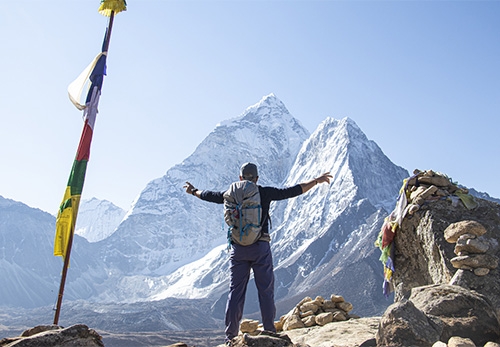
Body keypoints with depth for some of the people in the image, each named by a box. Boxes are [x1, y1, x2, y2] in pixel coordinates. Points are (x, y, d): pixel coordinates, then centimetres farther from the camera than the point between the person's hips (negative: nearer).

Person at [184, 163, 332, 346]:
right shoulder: (265, 193, -2)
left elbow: (209, 195, 21)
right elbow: (292, 191, -2)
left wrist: (194, 192, 42)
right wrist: (317, 181, 6)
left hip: (238, 249, 3)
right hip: (260, 248, -2)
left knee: (235, 292, 7)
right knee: (266, 291, 6)